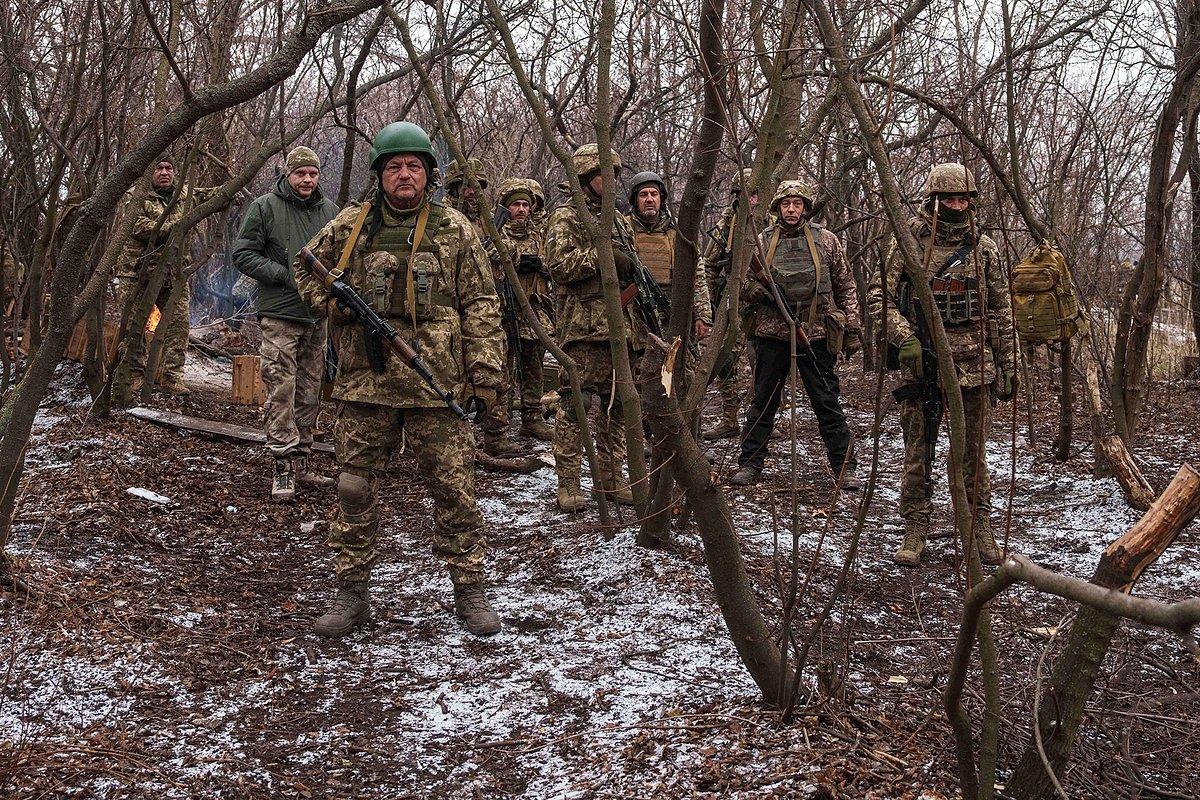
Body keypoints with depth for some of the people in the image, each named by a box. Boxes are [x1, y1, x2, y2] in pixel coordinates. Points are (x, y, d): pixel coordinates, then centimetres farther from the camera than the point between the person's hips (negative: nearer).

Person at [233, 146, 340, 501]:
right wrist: (286, 276, -14)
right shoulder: (265, 207, -2)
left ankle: (301, 465, 18)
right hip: (280, 316, -5)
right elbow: (243, 254, -4)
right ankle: (283, 467, -5)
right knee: (281, 393, -9)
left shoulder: (330, 211, 12)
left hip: (318, 316, 5)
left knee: (310, 394, 9)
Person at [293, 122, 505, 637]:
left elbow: (480, 305, 4)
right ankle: (352, 594, 18)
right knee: (355, 489, 6)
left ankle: (469, 591, 15)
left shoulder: (455, 230, 5)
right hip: (364, 383, 2)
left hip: (437, 384, -1)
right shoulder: (349, 225, 8)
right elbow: (306, 270, 21)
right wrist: (330, 302, 0)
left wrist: (485, 373, -3)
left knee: (454, 489, 2)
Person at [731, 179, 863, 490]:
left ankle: (844, 467, 10)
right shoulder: (762, 242, 5)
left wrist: (852, 327, 5)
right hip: (772, 334, 1)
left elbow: (845, 286, 9)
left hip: (815, 335, -1)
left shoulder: (826, 240, 4)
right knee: (763, 403, 8)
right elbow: (744, 281, 12)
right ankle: (749, 464, 16)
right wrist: (755, 289, -11)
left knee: (828, 403, 3)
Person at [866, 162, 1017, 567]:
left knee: (974, 453, 8)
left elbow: (1001, 311, 12)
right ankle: (915, 535, 12)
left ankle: (980, 532, 17)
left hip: (974, 366, 2)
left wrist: (1008, 366, 10)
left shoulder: (985, 248, 8)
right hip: (921, 364, -2)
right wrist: (904, 339, -16)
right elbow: (878, 297, -2)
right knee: (917, 453, 3)